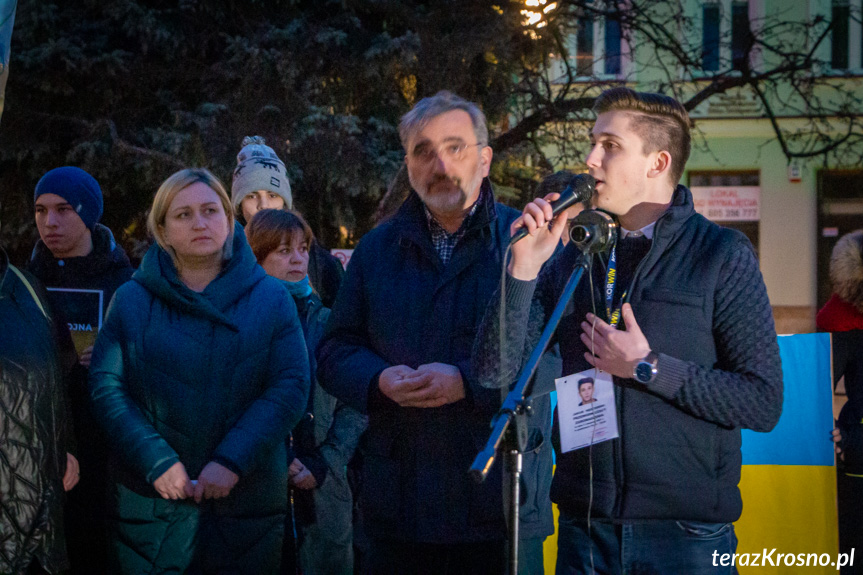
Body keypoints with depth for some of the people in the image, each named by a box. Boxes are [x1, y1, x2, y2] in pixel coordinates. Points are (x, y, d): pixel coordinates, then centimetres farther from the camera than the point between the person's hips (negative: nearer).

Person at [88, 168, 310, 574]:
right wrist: (156, 462, -15)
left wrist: (232, 461, -16)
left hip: (248, 504, 0)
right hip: (151, 506, 0)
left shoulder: (269, 297, 5)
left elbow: (291, 385, -4)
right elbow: (106, 388, -2)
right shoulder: (132, 300, 5)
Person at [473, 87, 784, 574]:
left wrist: (647, 367, -14)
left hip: (686, 534, -4)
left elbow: (764, 404, -10)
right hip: (584, 531, 4)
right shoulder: (572, 261, 9)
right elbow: (495, 370, 0)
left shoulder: (721, 255, -4)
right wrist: (524, 266, -10)